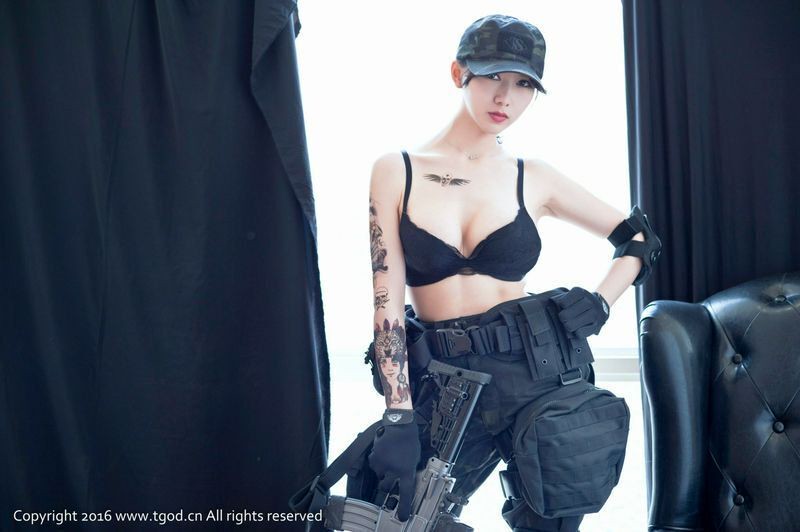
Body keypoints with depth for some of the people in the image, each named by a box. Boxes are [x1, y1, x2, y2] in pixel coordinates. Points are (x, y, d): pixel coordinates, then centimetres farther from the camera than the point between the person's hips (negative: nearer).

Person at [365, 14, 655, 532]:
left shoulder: (533, 179, 3)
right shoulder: (396, 171, 0)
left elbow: (637, 236, 15)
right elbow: (388, 302, -6)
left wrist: (601, 303, -3)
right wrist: (399, 418, -13)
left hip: (538, 372, 1)